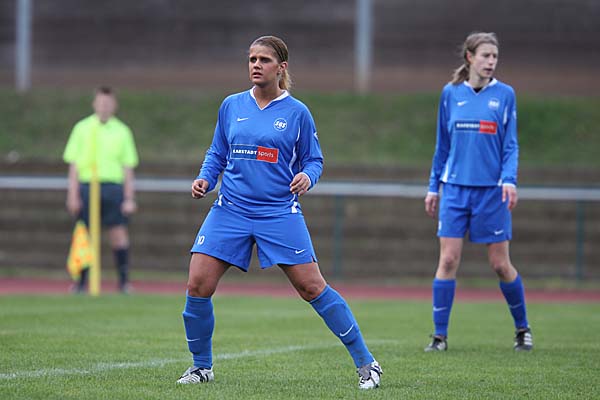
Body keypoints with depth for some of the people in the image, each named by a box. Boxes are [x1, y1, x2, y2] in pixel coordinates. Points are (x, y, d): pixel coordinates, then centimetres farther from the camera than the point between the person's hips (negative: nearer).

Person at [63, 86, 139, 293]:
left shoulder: (122, 131, 9)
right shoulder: (82, 129, 7)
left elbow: (128, 168, 10)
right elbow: (74, 165, 6)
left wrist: (129, 198, 3)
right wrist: (72, 196, -1)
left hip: (114, 185, 0)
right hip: (87, 185, 0)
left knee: (119, 233, -7)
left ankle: (124, 281, -4)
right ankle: (81, 282, 7)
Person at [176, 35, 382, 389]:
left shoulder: (297, 113, 0)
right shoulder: (231, 106, 8)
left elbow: (314, 159, 6)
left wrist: (307, 177, -16)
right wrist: (205, 180, -1)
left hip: (280, 212, -3)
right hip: (231, 210, 3)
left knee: (312, 287, -8)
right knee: (198, 286, -8)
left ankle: (366, 363, 2)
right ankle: (202, 366, 13)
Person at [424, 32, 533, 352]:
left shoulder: (504, 94, 2)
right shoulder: (451, 93, 7)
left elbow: (510, 144, 2)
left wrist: (509, 180, -13)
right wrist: (433, 186, 13)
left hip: (491, 190, -1)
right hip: (455, 188, 2)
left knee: (500, 264, 2)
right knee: (448, 260, -4)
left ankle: (522, 328, 20)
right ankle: (440, 335, 2)